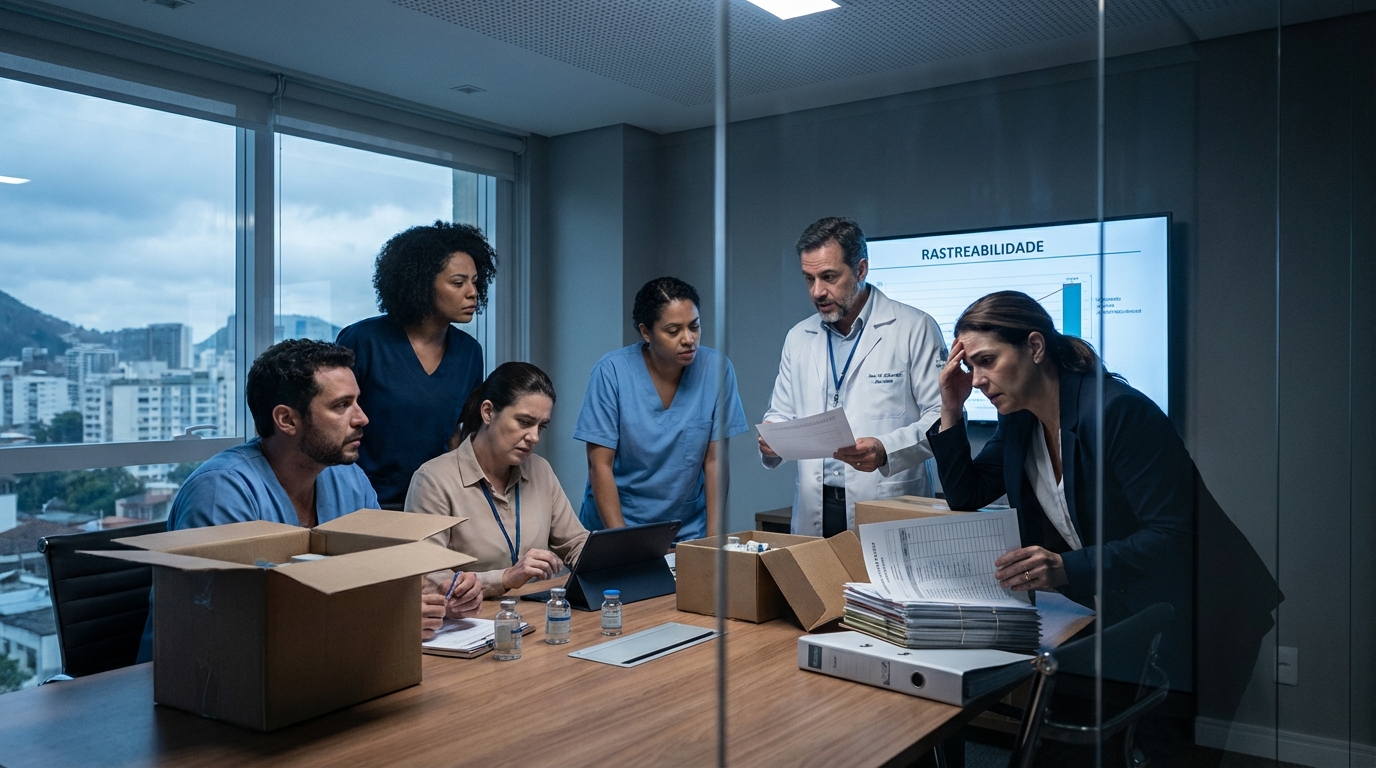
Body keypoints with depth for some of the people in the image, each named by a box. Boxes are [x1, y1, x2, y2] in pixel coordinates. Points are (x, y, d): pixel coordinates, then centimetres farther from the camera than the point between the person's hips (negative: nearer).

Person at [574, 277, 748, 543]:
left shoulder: (716, 368, -5)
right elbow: (600, 465, -8)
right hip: (615, 523, -1)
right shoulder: (611, 371, -10)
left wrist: (713, 538, -8)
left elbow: (715, 460, -2)